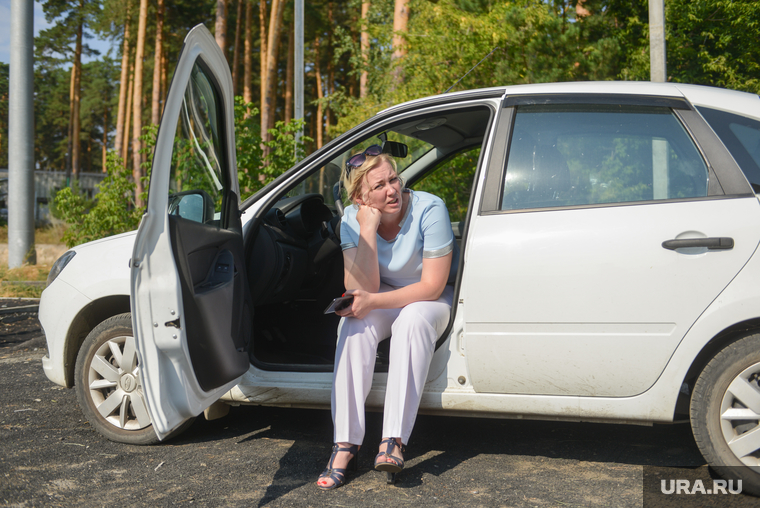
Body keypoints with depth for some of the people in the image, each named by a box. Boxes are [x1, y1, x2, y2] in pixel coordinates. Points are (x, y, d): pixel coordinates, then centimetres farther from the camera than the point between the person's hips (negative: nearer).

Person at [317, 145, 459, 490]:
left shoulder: (429, 209, -23)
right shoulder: (353, 219, -13)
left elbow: (432, 287, -23)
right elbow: (362, 288, -21)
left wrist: (372, 301, -32)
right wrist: (368, 229, -30)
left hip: (433, 299, -3)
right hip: (384, 297, 3)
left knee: (412, 320, -35)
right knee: (354, 324, -28)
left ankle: (394, 441, -37)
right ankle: (346, 444, -28)